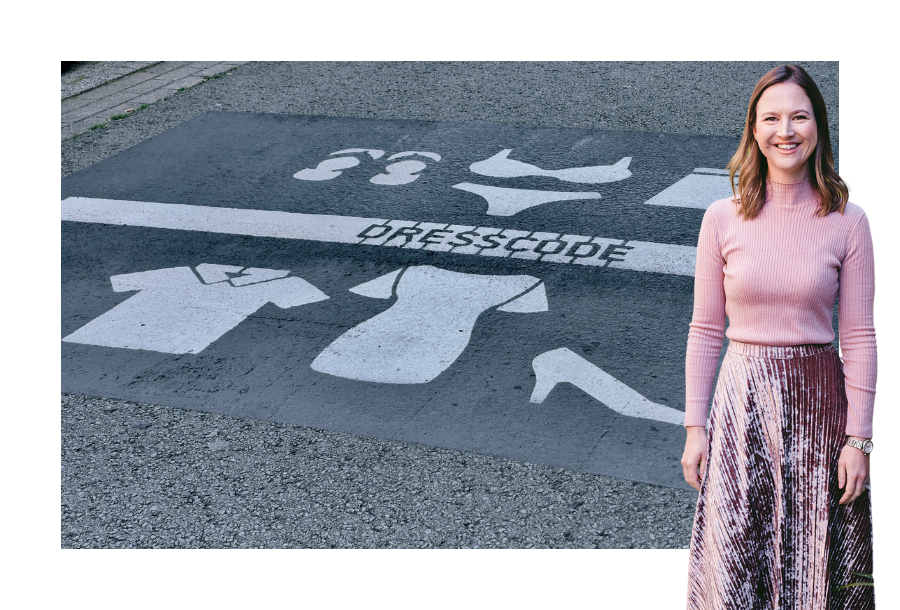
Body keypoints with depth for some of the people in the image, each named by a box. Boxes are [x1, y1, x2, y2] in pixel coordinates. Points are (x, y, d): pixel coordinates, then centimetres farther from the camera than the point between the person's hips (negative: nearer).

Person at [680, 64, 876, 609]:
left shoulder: (847, 221, -1)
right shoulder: (723, 219, 0)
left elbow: (859, 337, 0)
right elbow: (706, 330, 3)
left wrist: (858, 438, -3)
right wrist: (695, 427, 1)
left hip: (820, 400, 0)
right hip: (743, 400, 0)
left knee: (814, 563, 7)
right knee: (733, 566, 3)